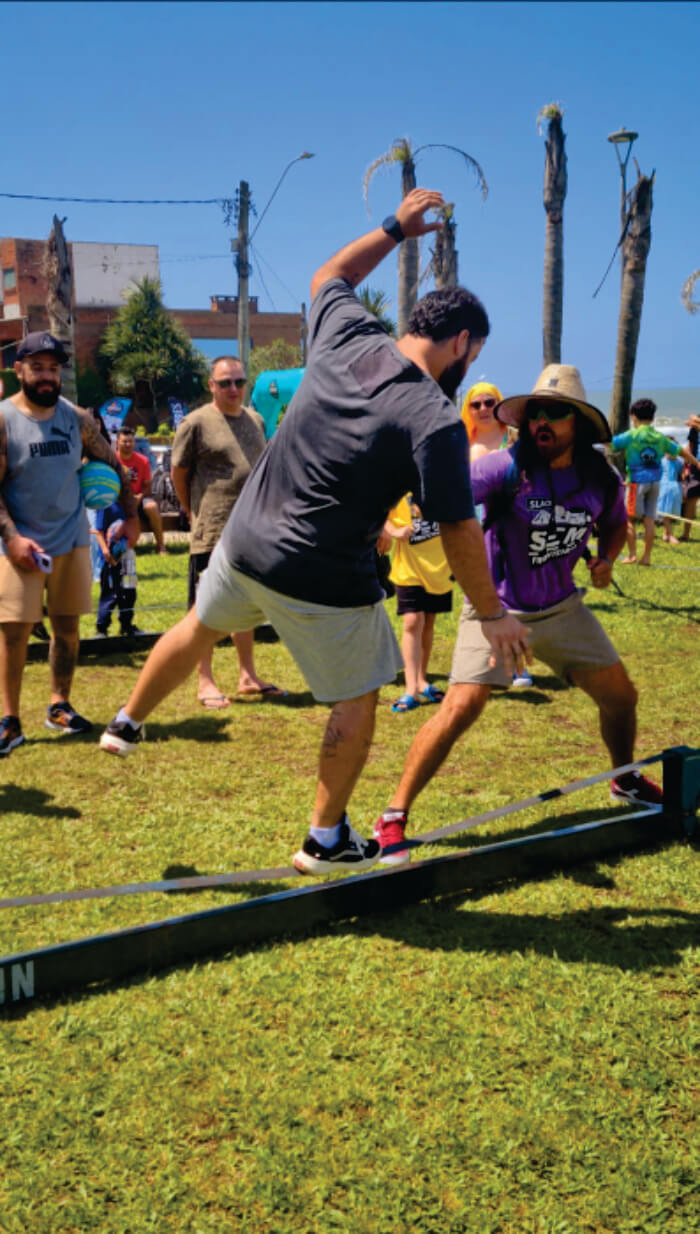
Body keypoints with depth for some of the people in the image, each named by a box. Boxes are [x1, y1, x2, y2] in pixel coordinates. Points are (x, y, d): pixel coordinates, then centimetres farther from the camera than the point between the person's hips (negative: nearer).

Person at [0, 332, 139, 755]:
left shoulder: (78, 418, 3)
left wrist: (131, 514, 9)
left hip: (72, 539, 4)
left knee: (68, 626, 9)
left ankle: (60, 705, 24)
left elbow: (112, 464, 14)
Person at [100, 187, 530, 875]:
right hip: (323, 584, -6)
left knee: (202, 625, 32)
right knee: (357, 701, 14)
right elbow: (458, 531, -16)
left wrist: (394, 229, 27)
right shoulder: (434, 421, -19)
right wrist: (491, 615, -5)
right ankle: (326, 840, 26)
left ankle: (127, 723, 50)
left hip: (245, 542, 6)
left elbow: (330, 275, 21)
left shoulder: (347, 337, -3)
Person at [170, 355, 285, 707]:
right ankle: (205, 682, 8)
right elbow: (177, 472, -1)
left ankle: (248, 676, 24)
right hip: (212, 531, -6)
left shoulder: (255, 420, 11)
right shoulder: (196, 423, -8)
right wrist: (193, 511, 5)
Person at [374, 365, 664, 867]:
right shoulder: (509, 468, -20)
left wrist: (606, 558, -4)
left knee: (620, 696, 12)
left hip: (563, 608, 5)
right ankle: (395, 816, -5)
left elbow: (615, 523, 16)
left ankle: (627, 779, 44)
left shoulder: (601, 478, -5)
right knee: (462, 708, -18)